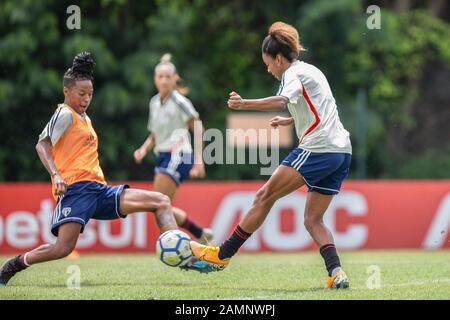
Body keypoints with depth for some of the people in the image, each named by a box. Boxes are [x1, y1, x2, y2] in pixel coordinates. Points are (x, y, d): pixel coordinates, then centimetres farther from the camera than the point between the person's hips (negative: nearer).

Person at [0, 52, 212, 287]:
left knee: (161, 201, -2)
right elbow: (42, 144, -13)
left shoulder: (85, 119, 27)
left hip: (98, 189, 9)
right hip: (75, 188, -9)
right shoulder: (65, 114, 0)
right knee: (63, 248, -23)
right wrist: (55, 175, -26)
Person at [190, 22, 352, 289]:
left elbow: (282, 100, -27)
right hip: (342, 152, 9)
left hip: (317, 149, -9)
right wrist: (291, 121, 50)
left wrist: (245, 104, -36)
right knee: (313, 220, 9)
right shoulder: (311, 71, 24)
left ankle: (222, 255, 0)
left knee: (265, 196, -2)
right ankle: (337, 273, -9)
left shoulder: (293, 74, -4)